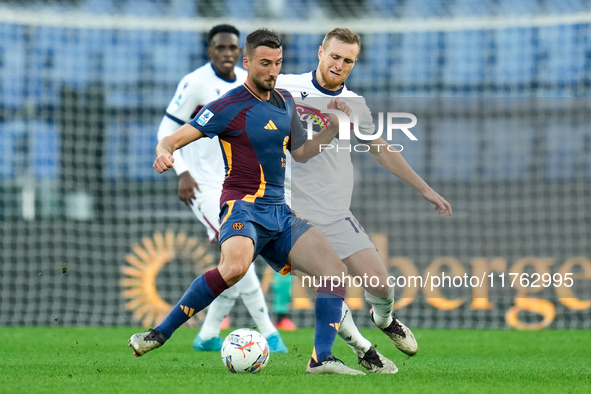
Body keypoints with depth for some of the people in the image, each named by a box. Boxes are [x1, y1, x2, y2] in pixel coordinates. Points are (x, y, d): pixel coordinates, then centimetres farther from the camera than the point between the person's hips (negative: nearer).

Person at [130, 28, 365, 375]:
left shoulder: (285, 102, 15)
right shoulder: (230, 106, -7)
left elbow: (301, 152, 25)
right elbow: (174, 138, -12)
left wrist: (333, 127, 9)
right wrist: (165, 152, -36)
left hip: (280, 213, 7)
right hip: (243, 207, -7)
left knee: (336, 269, -8)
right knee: (235, 265, -37)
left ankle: (322, 358, -7)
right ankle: (160, 333, -26)